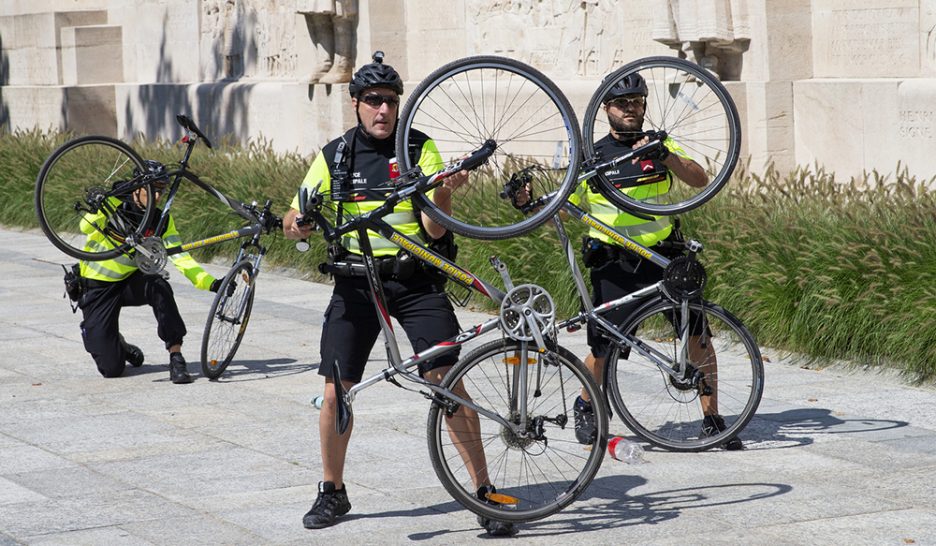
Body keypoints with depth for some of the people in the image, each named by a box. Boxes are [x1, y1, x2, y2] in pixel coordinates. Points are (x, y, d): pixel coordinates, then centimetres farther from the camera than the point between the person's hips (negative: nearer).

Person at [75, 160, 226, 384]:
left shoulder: (161, 220, -5)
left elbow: (181, 257, -11)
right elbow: (87, 227, -37)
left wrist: (211, 283, -25)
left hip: (129, 282, 3)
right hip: (97, 288, -3)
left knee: (158, 286, -35)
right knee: (112, 369, -11)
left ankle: (176, 358, -29)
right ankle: (116, 344, 28)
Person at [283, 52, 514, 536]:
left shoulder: (420, 150, -2)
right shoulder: (334, 156, 4)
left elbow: (435, 230, -7)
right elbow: (299, 224, 4)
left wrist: (443, 194, -28)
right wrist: (296, 221, -20)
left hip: (415, 281, -2)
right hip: (356, 281, 2)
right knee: (336, 392, 0)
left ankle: (484, 490, -6)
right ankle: (333, 491, 20)